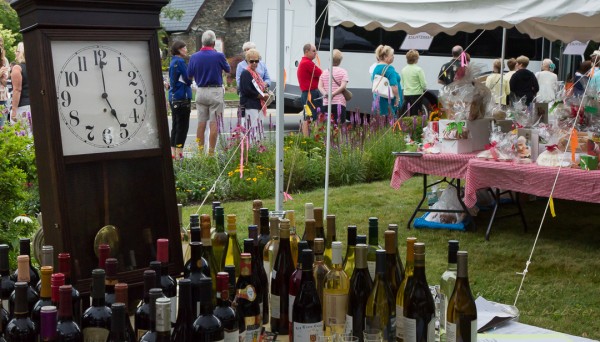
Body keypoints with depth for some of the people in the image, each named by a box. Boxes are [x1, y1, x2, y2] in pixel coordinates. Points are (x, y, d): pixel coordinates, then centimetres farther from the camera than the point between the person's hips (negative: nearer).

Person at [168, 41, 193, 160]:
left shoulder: (173, 62, 15)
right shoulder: (180, 62, -13)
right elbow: (188, 79, -15)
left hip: (173, 98, 10)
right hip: (182, 98, -10)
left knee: (176, 126, 13)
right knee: (182, 126, -6)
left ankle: (173, 152, 15)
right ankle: (179, 154, -7)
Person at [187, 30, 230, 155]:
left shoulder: (194, 57, -1)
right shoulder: (219, 56, -10)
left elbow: (189, 76, 8)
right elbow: (228, 70, 6)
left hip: (200, 92, 4)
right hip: (215, 92, -4)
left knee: (201, 122, 10)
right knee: (214, 123, -1)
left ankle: (200, 150, 13)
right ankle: (211, 152, -2)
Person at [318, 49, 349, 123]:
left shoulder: (324, 72, 13)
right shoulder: (343, 71, 2)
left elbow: (320, 86, 3)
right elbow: (343, 86, -10)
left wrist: (325, 93, -12)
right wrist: (333, 94, -14)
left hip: (326, 103, 3)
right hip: (339, 103, -3)